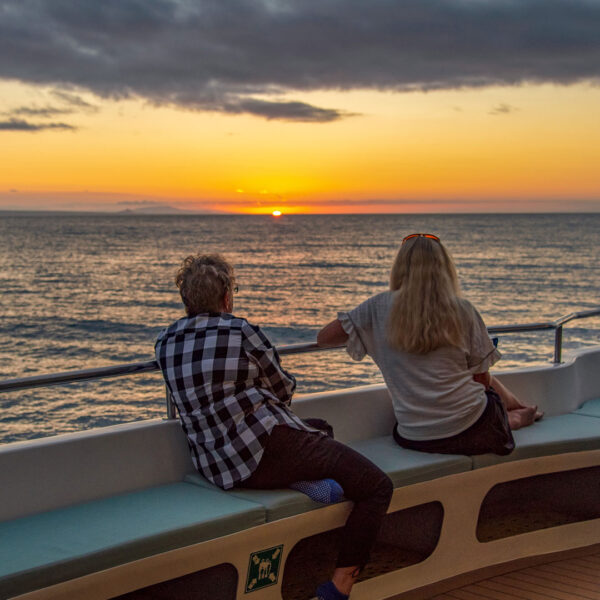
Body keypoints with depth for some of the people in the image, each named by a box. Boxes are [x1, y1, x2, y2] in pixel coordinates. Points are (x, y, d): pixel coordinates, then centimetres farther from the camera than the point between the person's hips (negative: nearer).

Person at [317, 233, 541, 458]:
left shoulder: (380, 307, -4)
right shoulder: (462, 310, -5)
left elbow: (324, 338, 3)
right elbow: (482, 379, 1)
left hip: (413, 440, 2)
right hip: (469, 432, -2)